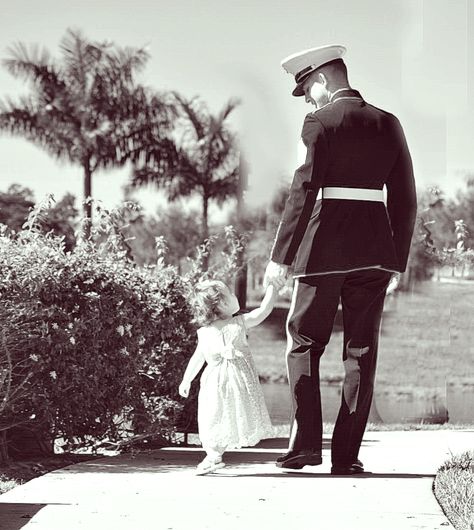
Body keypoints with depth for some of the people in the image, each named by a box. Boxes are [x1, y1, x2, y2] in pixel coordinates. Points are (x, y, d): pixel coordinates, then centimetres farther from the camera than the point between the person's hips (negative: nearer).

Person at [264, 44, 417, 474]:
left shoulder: (320, 122, -6)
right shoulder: (388, 124, 9)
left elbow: (303, 191, -12)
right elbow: (405, 200, 10)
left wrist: (281, 256, -9)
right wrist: (398, 259, 15)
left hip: (325, 246, -4)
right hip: (375, 251, 4)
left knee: (304, 343, 8)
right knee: (361, 351, 7)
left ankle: (306, 442, 0)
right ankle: (346, 455, 5)